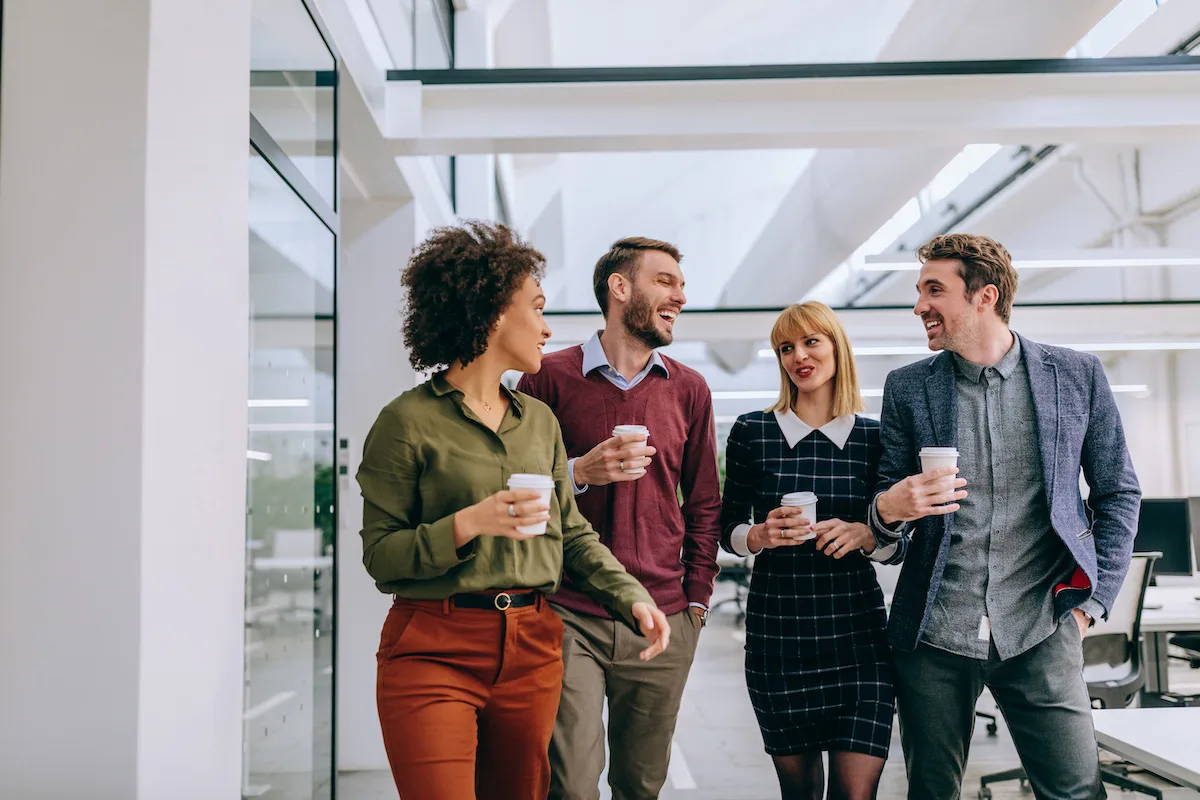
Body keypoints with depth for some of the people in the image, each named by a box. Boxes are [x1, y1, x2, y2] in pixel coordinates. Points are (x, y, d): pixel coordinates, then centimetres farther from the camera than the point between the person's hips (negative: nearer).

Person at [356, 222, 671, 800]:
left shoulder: (539, 419, 12)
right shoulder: (409, 420, -6)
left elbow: (572, 532, 13)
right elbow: (379, 553, -5)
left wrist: (632, 598, -1)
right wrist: (469, 524, -20)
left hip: (533, 650, 5)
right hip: (433, 649, -5)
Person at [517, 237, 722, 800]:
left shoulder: (689, 389, 9)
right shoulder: (550, 377, -1)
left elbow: (703, 505, 15)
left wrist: (697, 600, 9)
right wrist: (580, 472, -14)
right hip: (569, 618, -3)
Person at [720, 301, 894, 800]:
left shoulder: (874, 438, 4)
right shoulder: (752, 432, 3)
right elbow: (729, 530, 7)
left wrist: (864, 534, -11)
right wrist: (762, 535, -13)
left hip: (857, 631, 0)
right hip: (776, 630, 0)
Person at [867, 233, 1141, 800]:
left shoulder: (1078, 375, 3)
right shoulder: (907, 387, 5)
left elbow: (1118, 495, 10)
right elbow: (887, 510, 9)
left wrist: (1092, 601, 2)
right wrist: (889, 509, -14)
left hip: (1040, 631, -1)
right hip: (933, 636, 1)